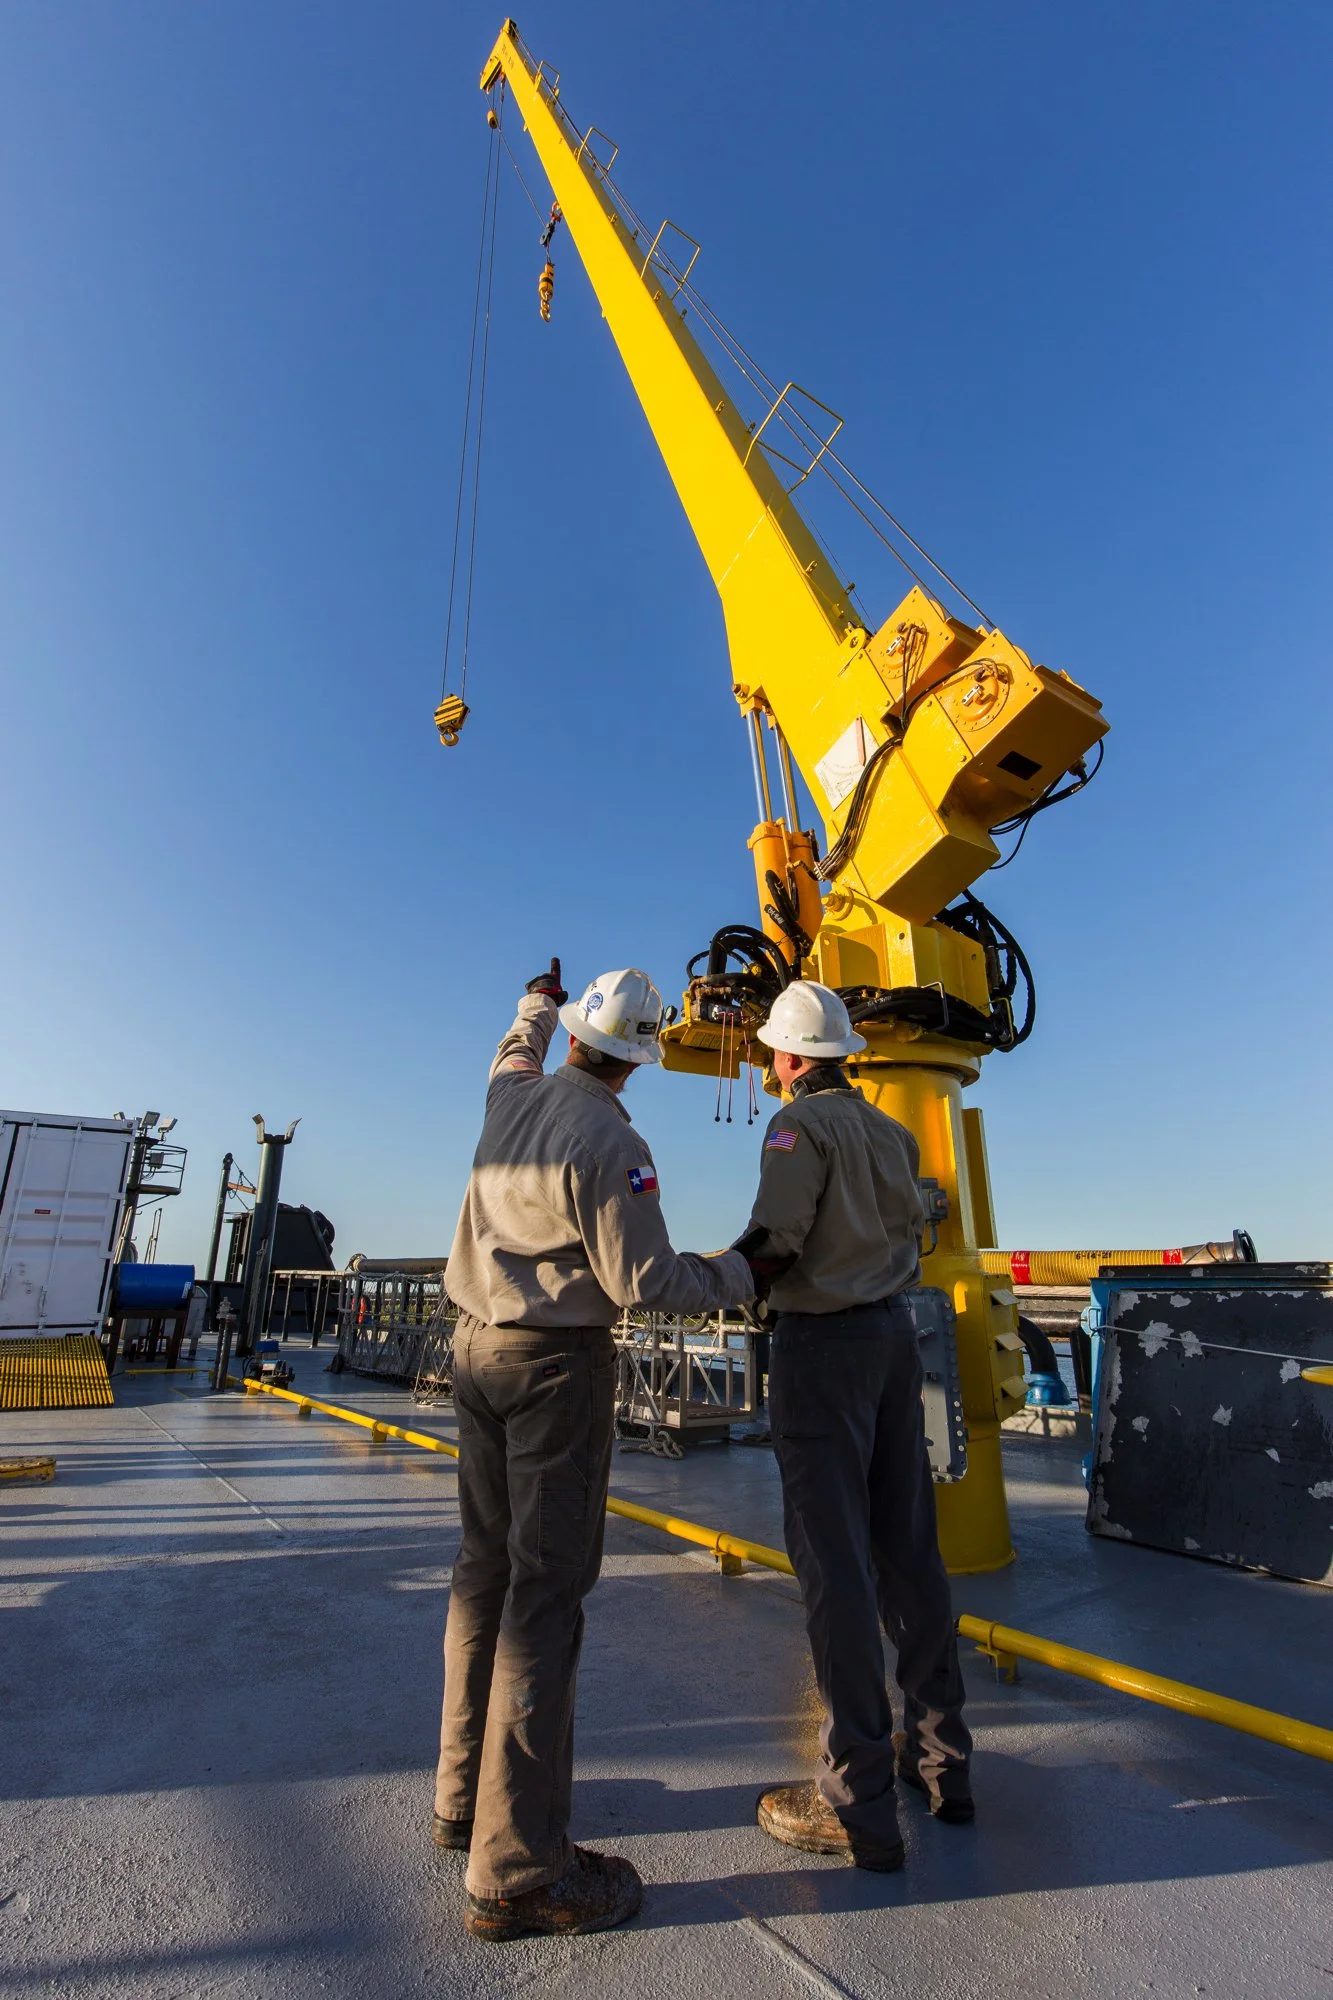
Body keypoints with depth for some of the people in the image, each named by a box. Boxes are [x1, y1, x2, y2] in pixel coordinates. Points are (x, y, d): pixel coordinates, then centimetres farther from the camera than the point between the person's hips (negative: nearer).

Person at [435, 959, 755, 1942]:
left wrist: (538, 1003, 46)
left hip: (479, 1345, 9)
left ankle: (467, 1795, 34)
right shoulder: (608, 1143, -21)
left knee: (487, 1567, 18)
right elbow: (644, 1280, -19)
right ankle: (518, 1868, 8)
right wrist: (739, 1274, -3)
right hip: (558, 1363, -8)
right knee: (548, 1585, -1)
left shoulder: (513, 1095, 1)